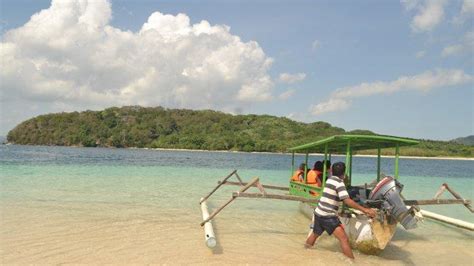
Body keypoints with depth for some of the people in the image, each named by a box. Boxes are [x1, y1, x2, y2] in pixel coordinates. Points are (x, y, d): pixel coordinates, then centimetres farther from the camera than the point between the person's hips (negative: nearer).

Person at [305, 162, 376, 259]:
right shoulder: (339, 183, -13)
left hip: (319, 213, 9)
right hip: (328, 216, -9)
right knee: (344, 239, -14)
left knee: (314, 234, 28)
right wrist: (364, 209, -28)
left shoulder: (329, 179, 11)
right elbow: (347, 200, -24)